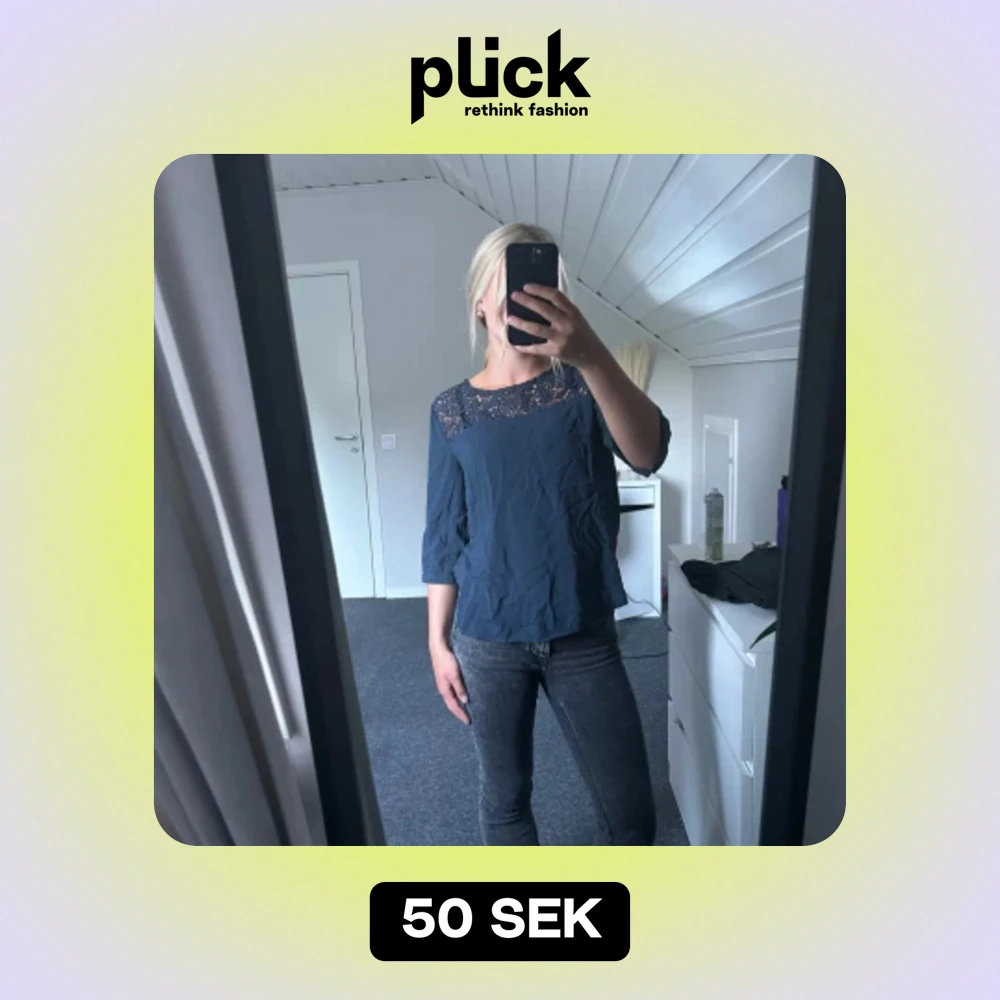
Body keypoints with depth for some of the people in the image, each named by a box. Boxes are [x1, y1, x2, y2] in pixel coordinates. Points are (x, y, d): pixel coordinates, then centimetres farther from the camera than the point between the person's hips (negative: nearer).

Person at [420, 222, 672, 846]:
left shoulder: (582, 387, -3)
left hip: (584, 635, 0)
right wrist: (438, 641, 1)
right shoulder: (453, 410, -1)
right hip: (488, 640, 1)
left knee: (632, 809, 11)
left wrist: (591, 354, -40)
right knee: (504, 798, 18)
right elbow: (443, 537, 2)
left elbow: (649, 455, -24)